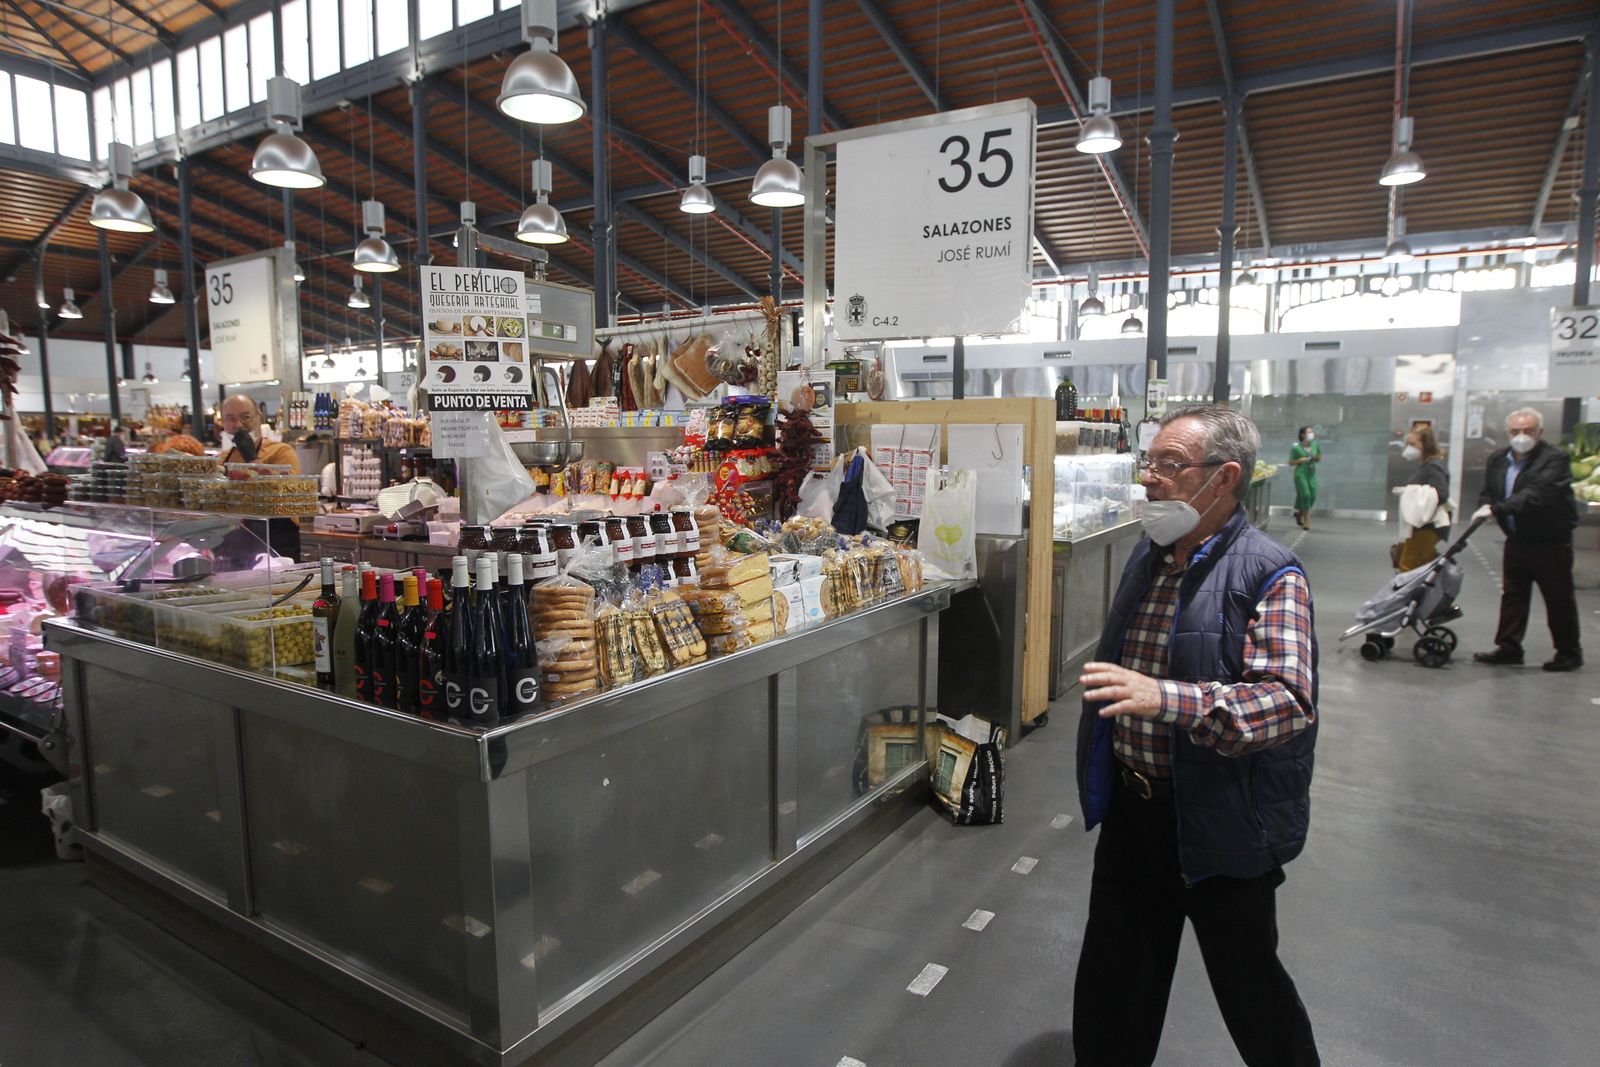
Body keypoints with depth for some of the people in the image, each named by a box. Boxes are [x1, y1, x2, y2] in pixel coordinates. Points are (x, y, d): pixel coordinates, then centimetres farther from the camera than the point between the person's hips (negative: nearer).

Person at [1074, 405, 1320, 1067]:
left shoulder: (1270, 575, -16)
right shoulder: (1148, 556, 7)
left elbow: (1289, 701, -28)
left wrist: (1164, 699, -41)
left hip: (1221, 826, -6)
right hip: (1130, 807, 7)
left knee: (1247, 983, 16)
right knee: (1112, 989, 19)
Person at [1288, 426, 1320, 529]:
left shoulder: (1315, 445, 6)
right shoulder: (1296, 448, -7)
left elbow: (1319, 459, 17)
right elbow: (1290, 463, -1)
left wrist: (1316, 457, -5)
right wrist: (1300, 460, -17)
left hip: (1312, 474, 5)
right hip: (1301, 474, -5)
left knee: (1312, 496, 1)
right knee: (1305, 494, -15)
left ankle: (1299, 513, 28)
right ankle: (1306, 521, -7)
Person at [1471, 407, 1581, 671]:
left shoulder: (1555, 459, -16)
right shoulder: (1498, 460, 4)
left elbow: (1537, 495, -30)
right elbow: (1487, 493, 9)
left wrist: (1498, 508, -37)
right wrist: (1486, 506, -14)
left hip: (1551, 543, -6)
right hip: (1516, 541, 6)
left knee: (1559, 599, 5)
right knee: (1512, 595, 10)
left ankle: (1570, 652, 19)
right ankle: (1509, 647, 18)